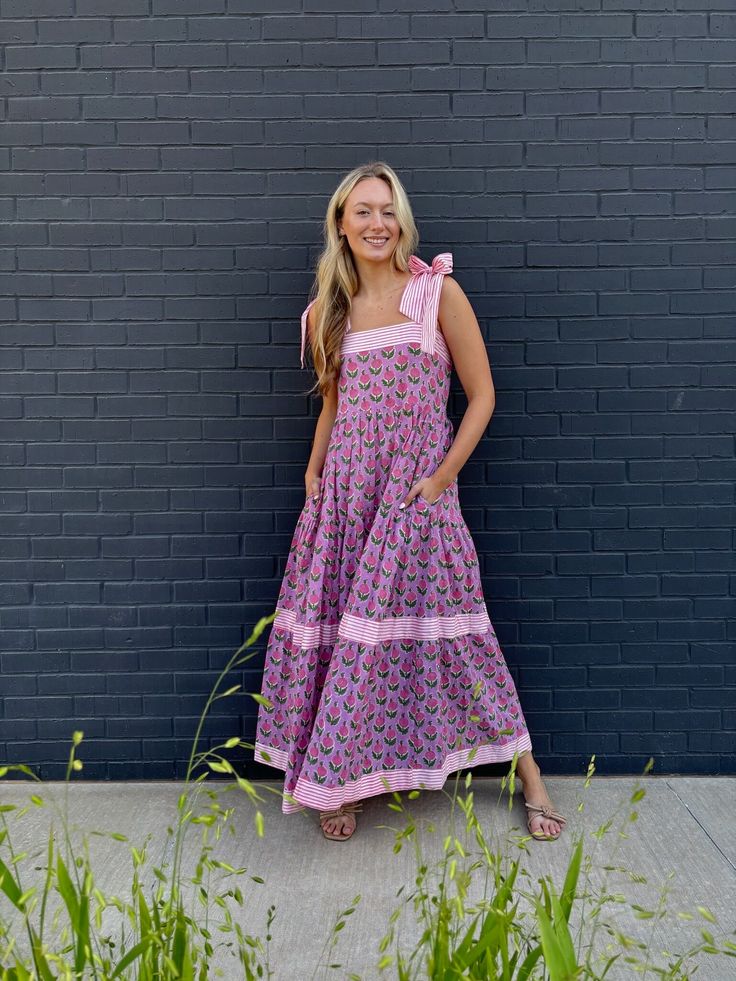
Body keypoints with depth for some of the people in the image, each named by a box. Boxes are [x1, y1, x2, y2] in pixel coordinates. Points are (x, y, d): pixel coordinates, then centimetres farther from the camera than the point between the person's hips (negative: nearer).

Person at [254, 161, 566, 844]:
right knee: (335, 624, 4)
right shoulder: (327, 312, 10)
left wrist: (442, 475, -10)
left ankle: (530, 779, 16)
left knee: (432, 628, -1)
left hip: (416, 487, -4)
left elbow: (481, 395, -2)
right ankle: (341, 783, 22)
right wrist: (314, 470, 7)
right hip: (344, 491, 4)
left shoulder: (438, 292, -2)